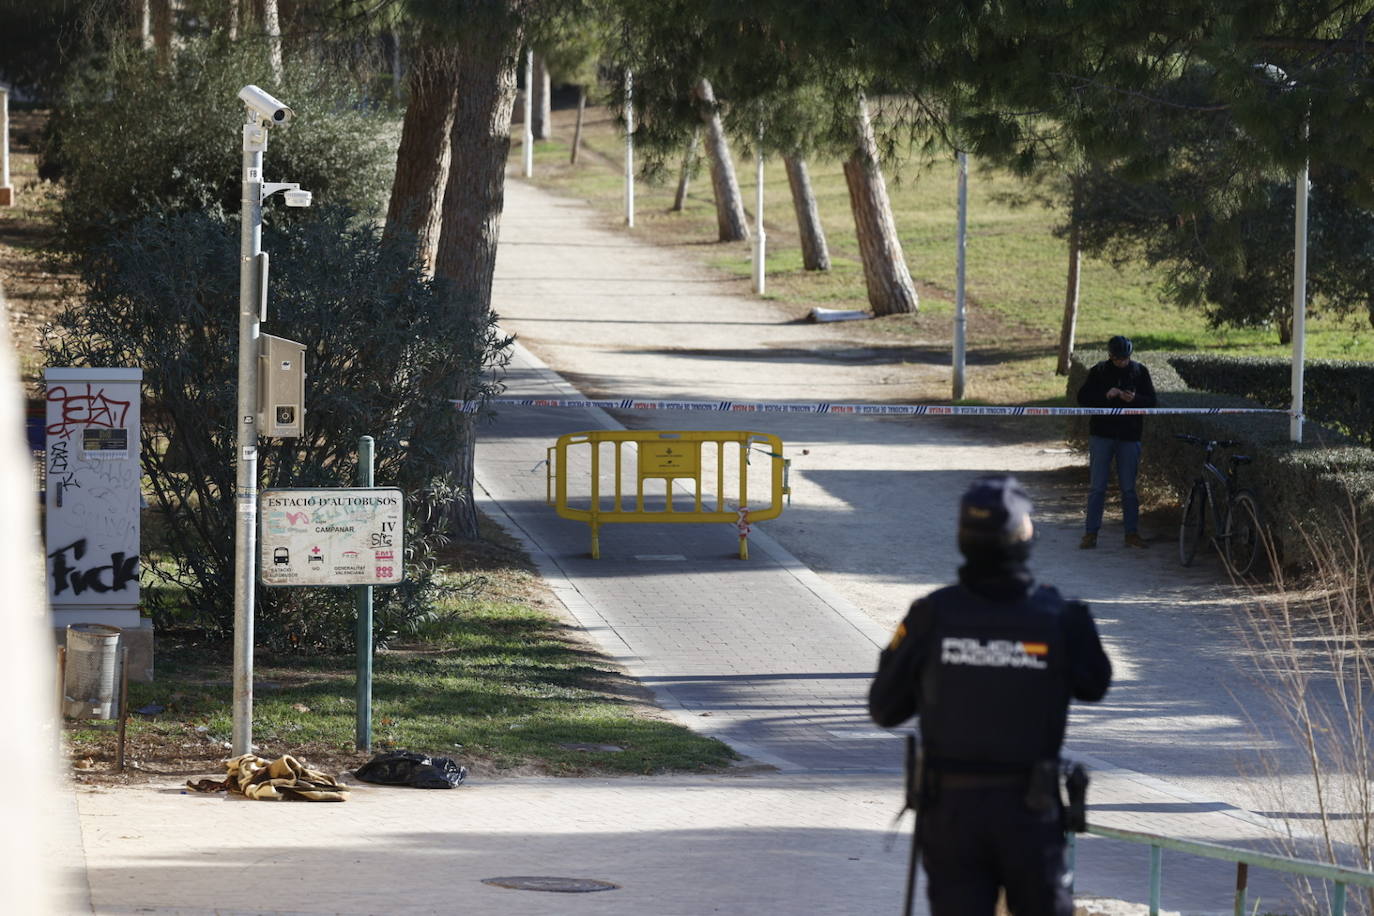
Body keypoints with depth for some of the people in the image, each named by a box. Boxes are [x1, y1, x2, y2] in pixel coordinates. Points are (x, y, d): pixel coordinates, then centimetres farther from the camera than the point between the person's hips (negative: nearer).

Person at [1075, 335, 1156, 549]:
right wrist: (1105, 395, -19)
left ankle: (1132, 533, 13)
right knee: (1097, 487, 0)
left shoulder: (1139, 372, 3)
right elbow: (1082, 397, -4)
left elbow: (1151, 401, 2)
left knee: (1128, 488, 6)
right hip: (1101, 435, -1)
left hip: (1129, 436, 1)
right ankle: (1091, 533, 4)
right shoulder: (1099, 371, 0)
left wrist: (1134, 399, -18)